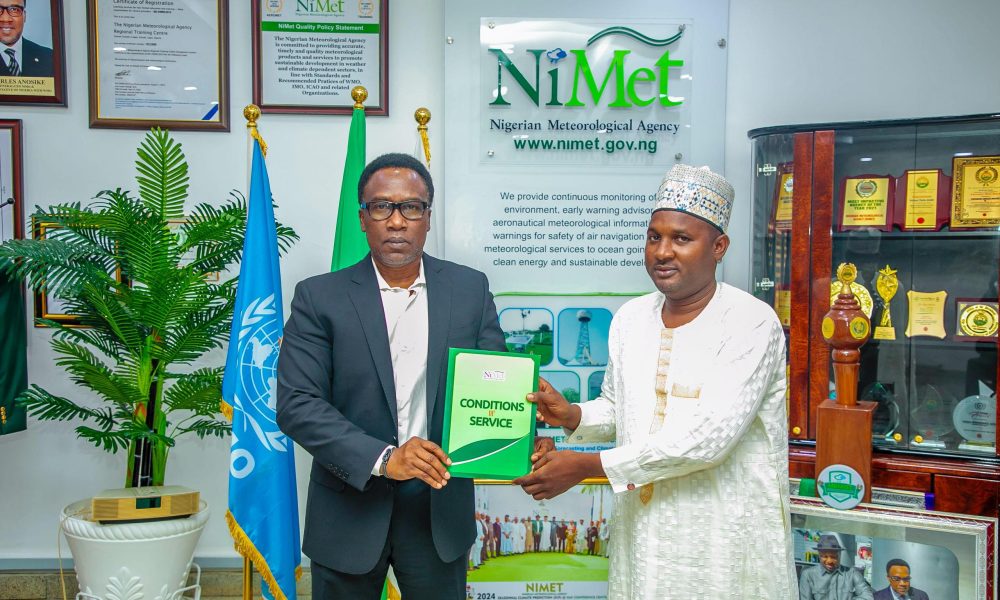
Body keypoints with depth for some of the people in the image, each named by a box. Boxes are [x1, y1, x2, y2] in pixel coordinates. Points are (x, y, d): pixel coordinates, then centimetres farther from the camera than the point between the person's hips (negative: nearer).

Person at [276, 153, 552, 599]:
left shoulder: (470, 289, 0)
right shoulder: (319, 297, -6)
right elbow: (296, 405, -12)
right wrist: (382, 458, -23)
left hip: (440, 508, 2)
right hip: (350, 511, -1)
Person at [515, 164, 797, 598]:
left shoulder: (752, 323, -17)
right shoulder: (630, 318, 3)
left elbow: (708, 437, -25)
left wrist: (587, 466, -24)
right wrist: (572, 416, -8)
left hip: (725, 541, -5)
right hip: (641, 530, 5)